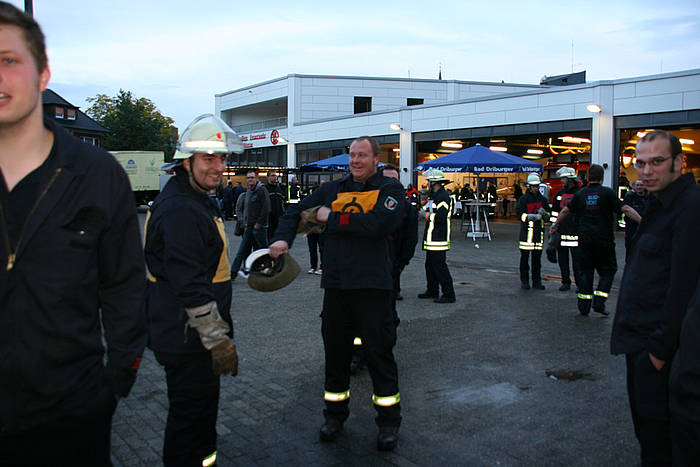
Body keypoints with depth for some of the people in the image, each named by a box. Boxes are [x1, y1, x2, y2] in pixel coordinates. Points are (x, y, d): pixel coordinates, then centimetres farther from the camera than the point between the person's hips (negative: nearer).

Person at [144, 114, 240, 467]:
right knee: (191, 412, 2)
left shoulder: (195, 200, 13)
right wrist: (218, 339, -25)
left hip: (189, 333, 11)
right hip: (187, 337, -11)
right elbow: (190, 284, -28)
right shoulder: (180, 210, -23)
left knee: (201, 403, 24)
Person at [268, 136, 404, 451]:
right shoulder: (332, 189, 13)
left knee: (379, 351, 3)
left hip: (372, 284, -4)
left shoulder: (390, 189, -1)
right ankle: (335, 414, 31)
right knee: (335, 349, 13)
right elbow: (296, 211, 17)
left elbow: (381, 224, -18)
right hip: (335, 283, 4)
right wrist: (282, 238, -3)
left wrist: (332, 219, -12)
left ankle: (389, 421, 21)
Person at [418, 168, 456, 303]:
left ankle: (449, 295, -3)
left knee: (439, 266, -8)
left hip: (438, 240, -10)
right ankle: (432, 291, 27)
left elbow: (440, 218, -24)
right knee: (430, 265, 16)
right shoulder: (434, 196, 18)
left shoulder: (443, 197, -16)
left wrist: (428, 215, -9)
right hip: (431, 239, 10)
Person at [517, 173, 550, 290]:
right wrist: (533, 216, -18)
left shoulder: (543, 199, 13)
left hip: (539, 232, 3)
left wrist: (544, 213, -7)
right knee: (524, 257, 1)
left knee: (537, 257, 5)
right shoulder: (523, 199, 0)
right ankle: (524, 281, 10)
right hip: (526, 231, -3)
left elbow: (548, 216, 17)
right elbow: (520, 214, -8)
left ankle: (537, 281, 11)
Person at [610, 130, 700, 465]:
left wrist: (661, 347, -21)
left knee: (654, 422, 3)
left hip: (657, 342, -10)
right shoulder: (660, 204, 12)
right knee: (641, 412, 22)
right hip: (640, 337, 10)